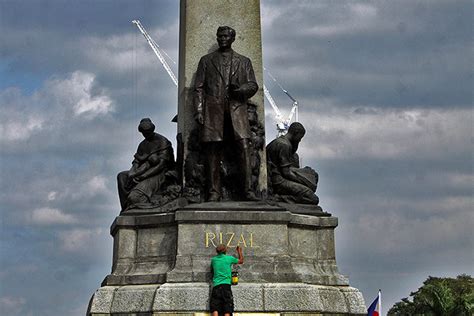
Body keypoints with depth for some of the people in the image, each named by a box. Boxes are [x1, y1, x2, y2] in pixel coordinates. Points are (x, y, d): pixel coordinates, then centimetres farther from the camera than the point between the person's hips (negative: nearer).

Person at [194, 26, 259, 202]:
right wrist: (199, 111, -1)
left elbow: (253, 85, 13)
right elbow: (199, 88, 11)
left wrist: (240, 89, -10)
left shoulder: (243, 62, 19)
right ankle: (214, 191, -4)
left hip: (236, 108, 0)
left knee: (244, 146, -14)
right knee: (213, 150, -6)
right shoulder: (206, 60, 17)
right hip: (213, 108, 0)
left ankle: (248, 189, -17)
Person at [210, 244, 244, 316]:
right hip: (226, 286, -2)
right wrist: (239, 252, 41)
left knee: (215, 309, -5)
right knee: (227, 310, -5)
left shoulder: (213, 260, 12)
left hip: (216, 286, 2)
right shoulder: (229, 258, 6)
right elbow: (241, 261, 24)